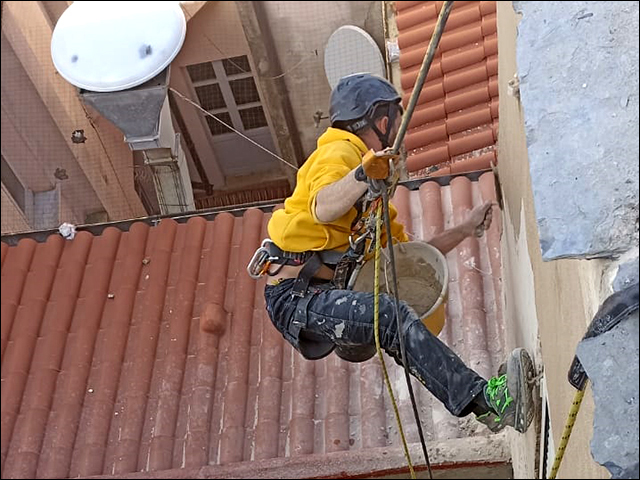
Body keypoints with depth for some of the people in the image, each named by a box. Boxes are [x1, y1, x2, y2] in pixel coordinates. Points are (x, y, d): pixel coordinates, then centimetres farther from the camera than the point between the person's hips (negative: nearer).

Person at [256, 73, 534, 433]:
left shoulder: (372, 190, 26)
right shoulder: (339, 153, -5)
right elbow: (322, 210, -29)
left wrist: (466, 229, 26)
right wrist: (362, 174, -47)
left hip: (323, 293, 11)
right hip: (296, 295, -11)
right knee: (392, 315, -30)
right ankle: (485, 399, -39)